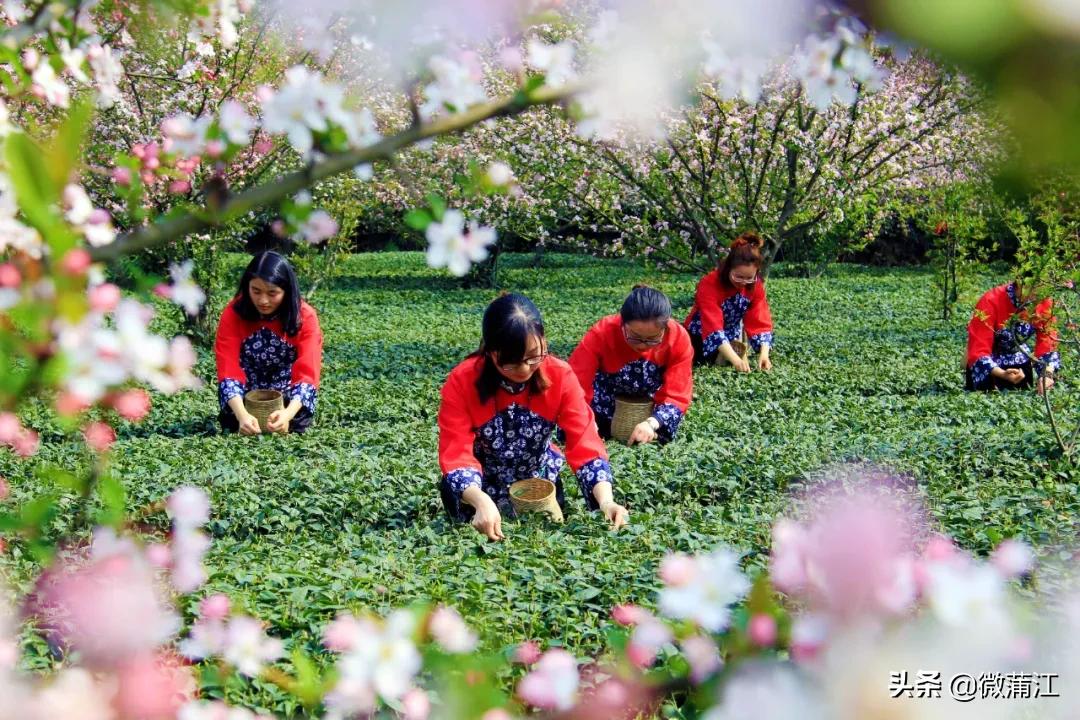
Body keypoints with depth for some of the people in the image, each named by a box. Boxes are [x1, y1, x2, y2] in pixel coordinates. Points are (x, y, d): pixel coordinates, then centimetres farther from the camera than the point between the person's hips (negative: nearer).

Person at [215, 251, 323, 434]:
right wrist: (242, 415, -43)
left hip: (289, 397, -1)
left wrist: (288, 414, -45)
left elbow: (306, 373, -25)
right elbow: (229, 370, -24)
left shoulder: (304, 316, -18)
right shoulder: (233, 314, -17)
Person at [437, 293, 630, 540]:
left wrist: (606, 501, -43)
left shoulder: (560, 376, -20)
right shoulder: (461, 381, -25)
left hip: (538, 478, 1)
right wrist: (482, 502, -50)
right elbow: (457, 454, -29)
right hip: (483, 484, -1)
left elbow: (586, 445, -24)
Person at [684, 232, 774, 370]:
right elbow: (713, 327, -38)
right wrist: (735, 359, -47)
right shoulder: (709, 284, -30)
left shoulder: (756, 286, -14)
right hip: (700, 336, -3)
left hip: (730, 337, 3)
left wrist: (764, 353, -34)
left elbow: (760, 322, -17)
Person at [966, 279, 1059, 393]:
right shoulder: (991, 301, -31)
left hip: (1019, 360, 4)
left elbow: (1048, 343, -17)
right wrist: (1002, 374, -49)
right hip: (989, 363, -4)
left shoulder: (1044, 302, -19)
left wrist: (1048, 374, -36)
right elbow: (978, 352, -33)